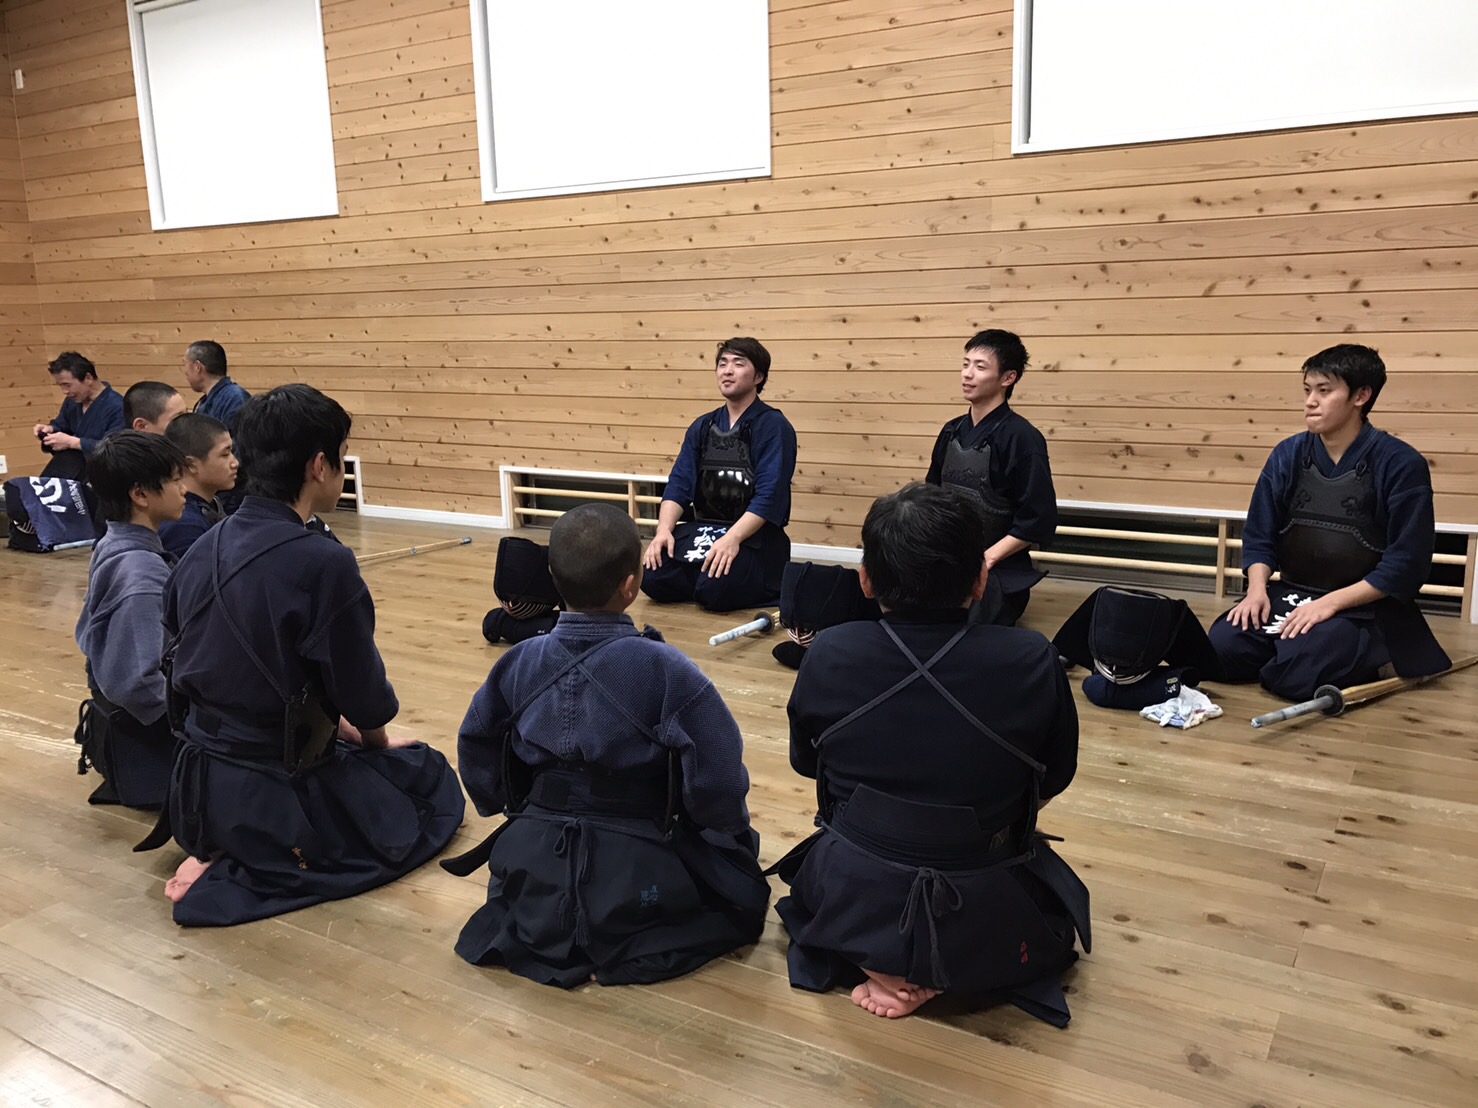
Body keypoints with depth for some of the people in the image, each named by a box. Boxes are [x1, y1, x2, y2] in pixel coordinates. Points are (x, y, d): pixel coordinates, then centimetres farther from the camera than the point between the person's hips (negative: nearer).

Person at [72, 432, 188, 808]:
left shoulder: (111, 548, 4)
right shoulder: (142, 573, -26)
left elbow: (87, 635, 17)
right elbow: (136, 684, -31)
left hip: (115, 719, 10)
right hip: (146, 742, -10)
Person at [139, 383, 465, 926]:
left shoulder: (200, 552, -2)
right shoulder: (323, 565, -25)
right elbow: (364, 695, -16)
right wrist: (375, 739, 9)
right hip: (279, 794, -8)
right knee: (434, 781, 17)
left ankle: (222, 854, 11)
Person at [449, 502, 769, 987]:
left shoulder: (520, 661, -7)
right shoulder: (665, 670, -22)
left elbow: (476, 749, 7)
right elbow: (719, 780, -18)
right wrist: (726, 829, 5)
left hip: (537, 869, 6)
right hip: (636, 879, -5)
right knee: (745, 896, 23)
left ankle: (532, 934, 21)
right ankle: (625, 951, 12)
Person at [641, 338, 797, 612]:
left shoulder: (774, 426, -6)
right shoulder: (702, 426, 13)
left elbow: (769, 496, -16)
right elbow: (679, 484, 6)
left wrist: (732, 538, -29)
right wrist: (664, 530, -13)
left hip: (753, 536, -5)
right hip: (702, 529, 5)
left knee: (715, 589, -31)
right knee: (652, 578, -19)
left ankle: (761, 587, 1)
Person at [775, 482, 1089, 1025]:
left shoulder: (827, 656, -15)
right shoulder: (1032, 663, -19)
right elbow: (1051, 783, -1)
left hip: (852, 908, 2)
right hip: (988, 925, -1)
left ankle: (878, 965, 8)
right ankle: (947, 973, 6)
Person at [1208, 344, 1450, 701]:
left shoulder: (1401, 464, -10)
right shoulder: (1287, 455, 4)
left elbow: (1406, 563, -11)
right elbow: (1259, 536, 7)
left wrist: (1331, 603, -19)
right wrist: (1257, 588, -12)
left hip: (1363, 609, -4)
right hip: (1290, 596, 4)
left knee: (1296, 672, -29)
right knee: (1220, 648, -21)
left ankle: (1363, 658, 4)